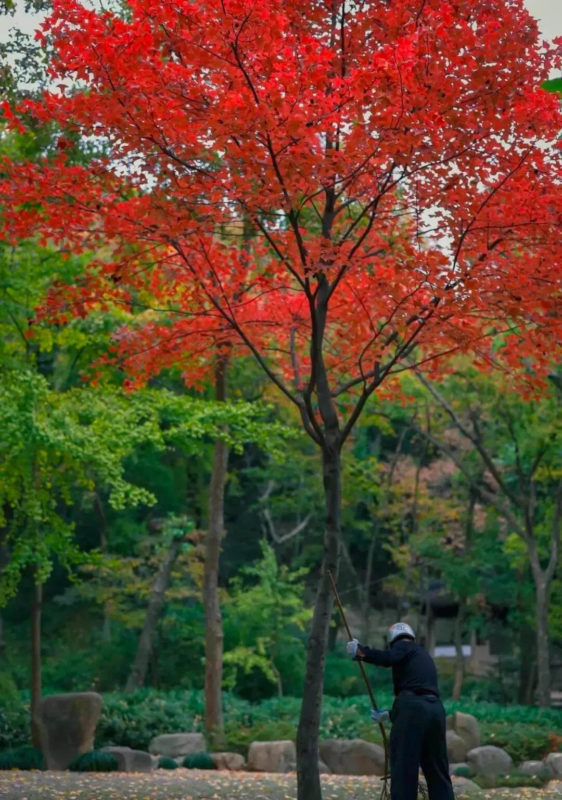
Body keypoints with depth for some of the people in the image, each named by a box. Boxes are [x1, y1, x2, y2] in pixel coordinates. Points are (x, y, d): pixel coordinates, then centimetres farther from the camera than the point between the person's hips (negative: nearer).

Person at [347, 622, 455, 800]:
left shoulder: (403, 646, 11)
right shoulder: (423, 655, 32)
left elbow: (388, 658, -15)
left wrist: (360, 651, -6)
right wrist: (389, 714, 45)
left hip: (412, 708, -7)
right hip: (435, 709, 7)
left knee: (404, 770, -4)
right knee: (438, 772, 11)